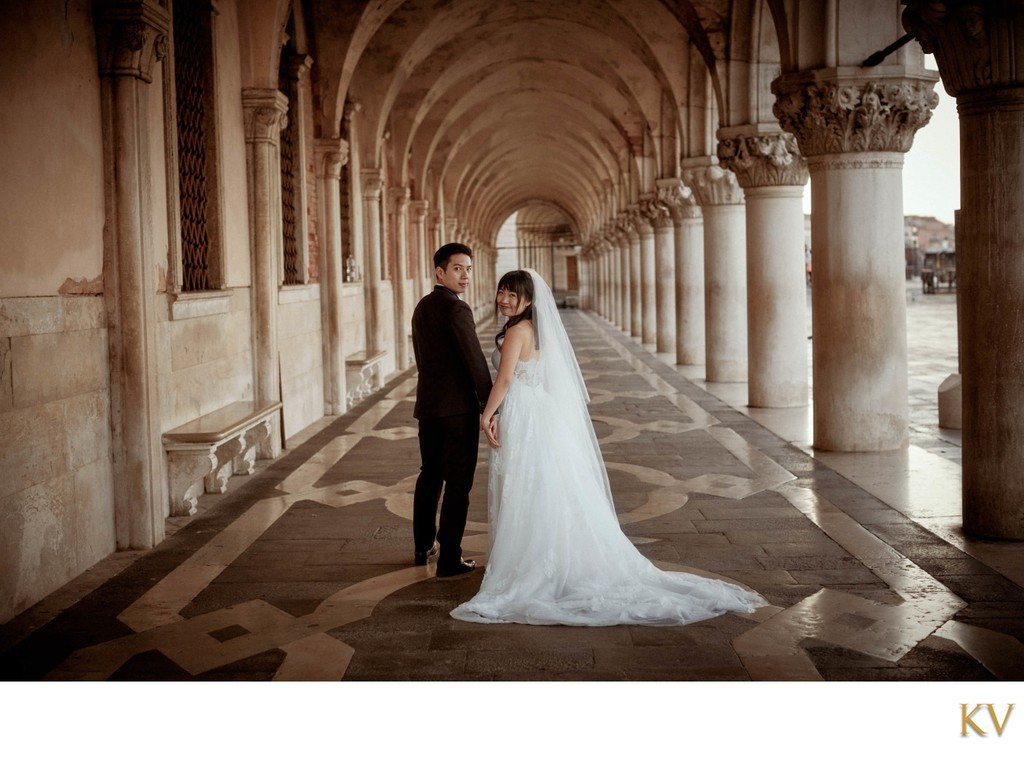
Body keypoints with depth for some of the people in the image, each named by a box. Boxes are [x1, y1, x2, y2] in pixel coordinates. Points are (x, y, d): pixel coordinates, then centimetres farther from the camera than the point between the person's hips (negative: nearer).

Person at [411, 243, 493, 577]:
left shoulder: (422, 307, 12)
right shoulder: (456, 309, -15)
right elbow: (475, 361, -18)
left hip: (428, 405, 8)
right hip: (458, 408, -8)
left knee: (430, 475, 20)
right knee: (458, 482, -1)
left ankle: (423, 546, 32)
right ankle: (449, 558, 2)